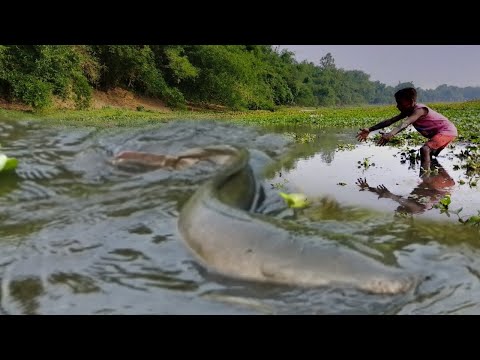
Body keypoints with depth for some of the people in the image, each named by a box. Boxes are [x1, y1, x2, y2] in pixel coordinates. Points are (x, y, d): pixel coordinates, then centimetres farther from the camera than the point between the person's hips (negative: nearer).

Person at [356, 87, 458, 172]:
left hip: (448, 131, -11)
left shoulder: (420, 109, -26)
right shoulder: (408, 111, 1)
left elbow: (406, 123, -44)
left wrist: (391, 134, -61)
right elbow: (390, 121, -3)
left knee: (425, 149, -30)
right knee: (427, 156, 25)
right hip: (439, 132, 11)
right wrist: (369, 130, -9)